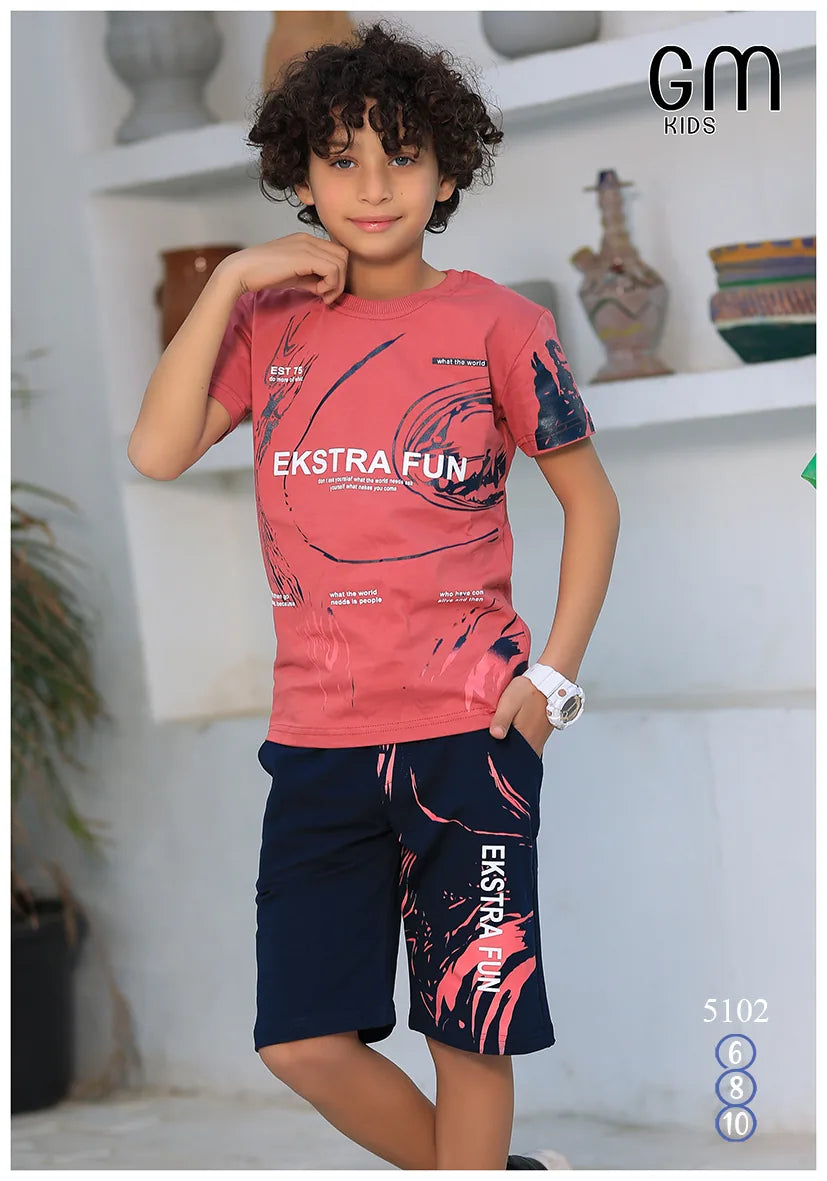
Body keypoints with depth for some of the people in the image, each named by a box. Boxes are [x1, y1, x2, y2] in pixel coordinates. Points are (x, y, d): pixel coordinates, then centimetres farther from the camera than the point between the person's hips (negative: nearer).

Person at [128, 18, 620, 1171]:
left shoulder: (496, 324, -1)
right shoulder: (272, 322, 8)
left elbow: (591, 499, 5)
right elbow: (157, 451, -5)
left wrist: (553, 677, -4)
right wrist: (230, 283, -6)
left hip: (468, 731, -4)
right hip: (319, 733, 4)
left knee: (466, 1030, 1)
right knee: (304, 1040, 4)